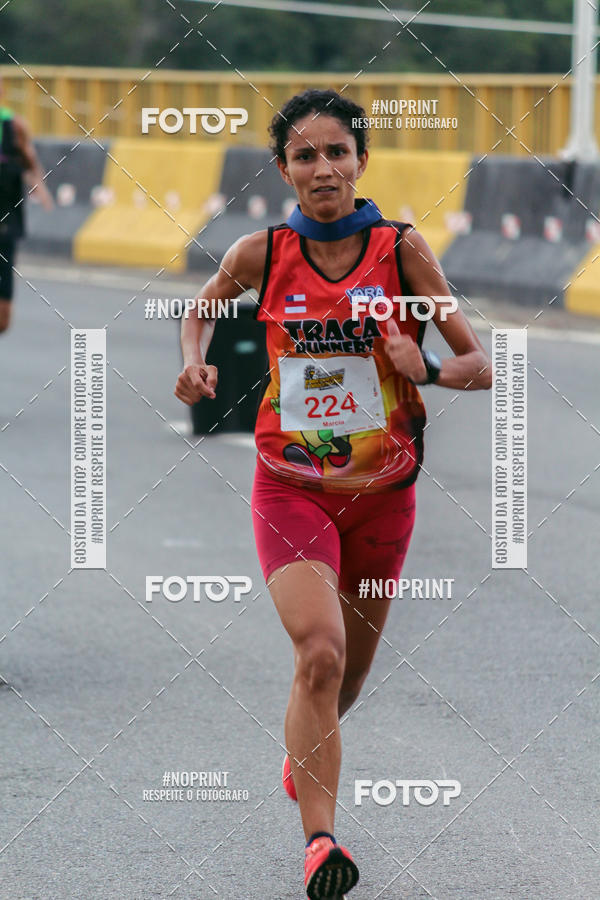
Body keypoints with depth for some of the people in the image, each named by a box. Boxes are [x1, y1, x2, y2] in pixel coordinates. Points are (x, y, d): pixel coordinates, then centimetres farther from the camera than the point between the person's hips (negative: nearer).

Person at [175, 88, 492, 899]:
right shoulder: (262, 255, -6)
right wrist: (196, 364, -5)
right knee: (320, 652, -23)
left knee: (351, 667, 17)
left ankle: (306, 750, 51)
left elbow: (479, 365, -5)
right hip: (290, 487, -2)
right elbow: (202, 310, 15)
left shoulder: (402, 250, -8)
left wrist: (427, 368, -26)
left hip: (382, 489, 2)